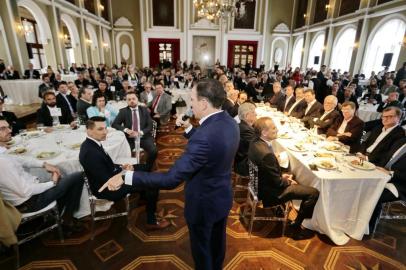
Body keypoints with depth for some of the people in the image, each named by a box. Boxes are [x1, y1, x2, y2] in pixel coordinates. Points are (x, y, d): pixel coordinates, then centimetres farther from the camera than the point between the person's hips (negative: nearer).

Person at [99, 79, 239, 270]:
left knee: (202, 250, 22)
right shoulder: (229, 122, -8)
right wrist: (188, 129, 8)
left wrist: (126, 177, -29)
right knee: (217, 243, 31)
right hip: (223, 197, 8)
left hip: (204, 204, -8)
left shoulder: (205, 136, -36)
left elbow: (171, 179, -35)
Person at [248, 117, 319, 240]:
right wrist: (288, 181, -3)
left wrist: (282, 175, 5)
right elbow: (277, 182, -23)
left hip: (261, 183, 9)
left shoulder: (255, 142, -6)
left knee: (292, 176, 31)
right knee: (313, 193, -3)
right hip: (270, 192, -9)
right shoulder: (266, 153, -35)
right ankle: (296, 226, 13)